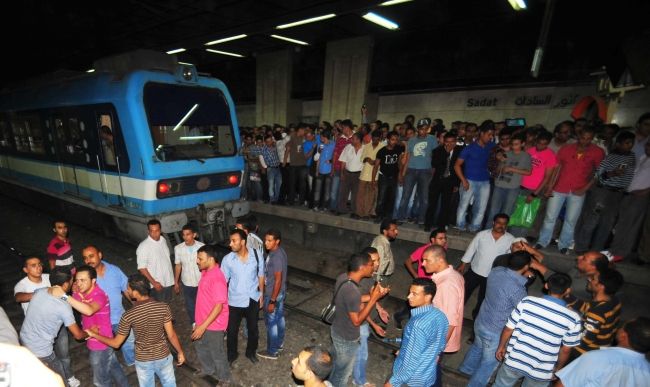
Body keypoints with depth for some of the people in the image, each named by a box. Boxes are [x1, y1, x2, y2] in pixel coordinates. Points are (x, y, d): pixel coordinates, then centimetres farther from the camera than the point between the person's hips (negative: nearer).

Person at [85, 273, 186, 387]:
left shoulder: (128, 316, -23)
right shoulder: (163, 307, -21)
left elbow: (116, 343, -8)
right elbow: (171, 335, -14)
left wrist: (94, 334, 6)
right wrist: (180, 352, 2)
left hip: (143, 361, 0)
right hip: (163, 357, 0)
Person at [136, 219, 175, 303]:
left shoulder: (163, 240, -1)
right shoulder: (143, 247, -21)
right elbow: (141, 268, -18)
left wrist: (171, 276, 13)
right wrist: (153, 282, -20)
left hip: (168, 281, 6)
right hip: (157, 283, -6)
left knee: (167, 303, 21)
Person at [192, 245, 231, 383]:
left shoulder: (217, 278, -31)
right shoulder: (206, 272, -1)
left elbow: (219, 306, -30)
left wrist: (203, 326, -27)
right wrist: (200, 323, 22)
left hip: (214, 324, -9)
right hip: (203, 321, 9)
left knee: (217, 352, 12)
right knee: (200, 345, 28)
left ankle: (224, 377, 37)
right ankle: (208, 369, 53)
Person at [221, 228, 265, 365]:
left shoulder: (256, 256, -16)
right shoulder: (227, 259, -16)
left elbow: (260, 276, -2)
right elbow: (223, 280, -7)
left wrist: (261, 294, 4)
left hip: (253, 300, 1)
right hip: (234, 301, 0)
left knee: (253, 329, 19)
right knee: (232, 330, 16)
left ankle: (251, 352, 45)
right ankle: (232, 355, 44)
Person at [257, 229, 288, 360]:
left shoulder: (276, 256, -29)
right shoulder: (278, 251, 0)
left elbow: (278, 280, -26)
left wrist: (272, 301, -20)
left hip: (273, 294, -9)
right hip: (280, 292, 9)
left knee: (271, 323, 7)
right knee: (279, 318, 23)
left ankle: (272, 351, 24)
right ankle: (279, 343, 41)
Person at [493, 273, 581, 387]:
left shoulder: (527, 302, -17)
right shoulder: (573, 319, -16)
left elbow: (508, 329, -9)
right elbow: (565, 350, -5)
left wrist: (501, 346, 9)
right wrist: (557, 369, 14)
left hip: (514, 362, 0)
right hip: (541, 373, 0)